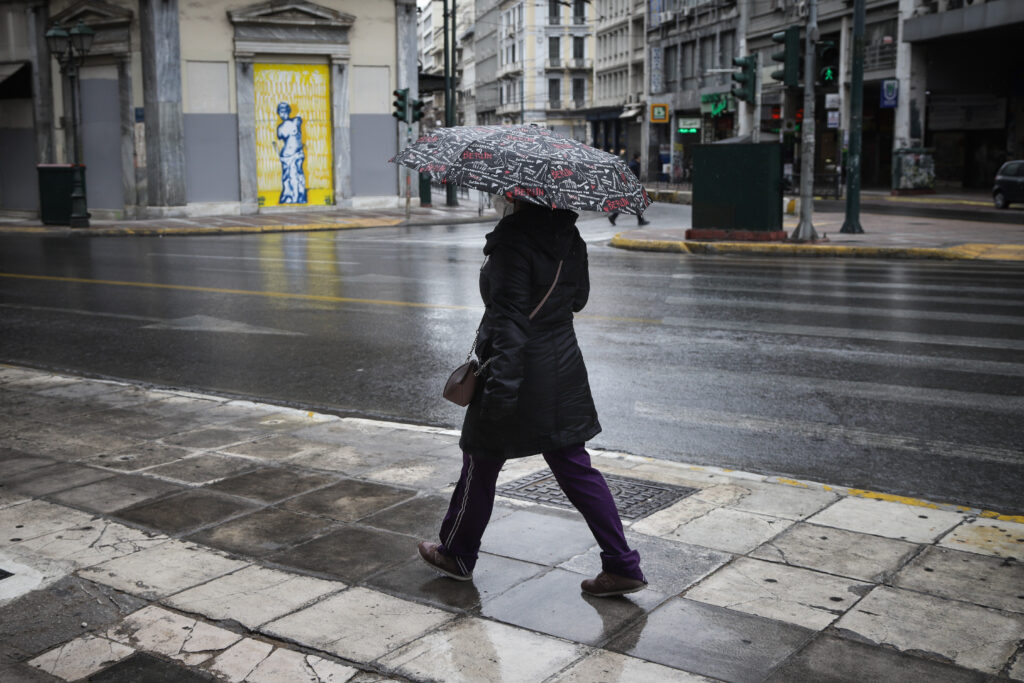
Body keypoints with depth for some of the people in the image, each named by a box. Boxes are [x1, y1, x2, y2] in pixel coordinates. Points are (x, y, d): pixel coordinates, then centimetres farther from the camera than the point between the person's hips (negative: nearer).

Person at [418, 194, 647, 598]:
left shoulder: (513, 239, -21)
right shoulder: (567, 234, 3)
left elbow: (510, 320, -25)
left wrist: (499, 386, -24)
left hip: (522, 376, -7)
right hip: (564, 371, 7)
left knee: (481, 466, 12)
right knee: (574, 467, 13)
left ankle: (458, 556, 31)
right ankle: (622, 567, 11)